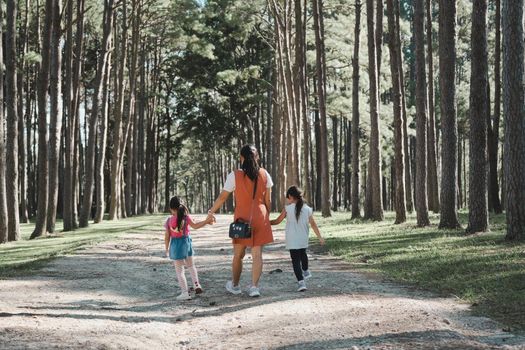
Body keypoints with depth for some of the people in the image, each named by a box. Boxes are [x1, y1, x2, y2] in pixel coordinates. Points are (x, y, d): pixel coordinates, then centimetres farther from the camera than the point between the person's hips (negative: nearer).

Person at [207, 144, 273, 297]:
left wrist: (211, 211, 12)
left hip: (242, 218, -1)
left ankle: (234, 285, 26)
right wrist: (267, 217, 16)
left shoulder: (235, 175, -7)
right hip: (260, 218, 1)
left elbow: (222, 197, -1)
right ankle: (254, 286, -4)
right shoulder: (264, 174, 0)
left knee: (238, 255, 13)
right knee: (257, 254, 3)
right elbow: (268, 199, 4)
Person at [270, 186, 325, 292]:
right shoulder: (307, 209, -1)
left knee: (295, 260, -2)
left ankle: (301, 282, -15)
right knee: (303, 254, 29)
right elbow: (313, 224, 1)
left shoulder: (287, 209, -9)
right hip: (303, 240, 4)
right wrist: (320, 237, 8)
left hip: (292, 241, -4)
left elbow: (278, 221, -4)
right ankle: (306, 272, 50)